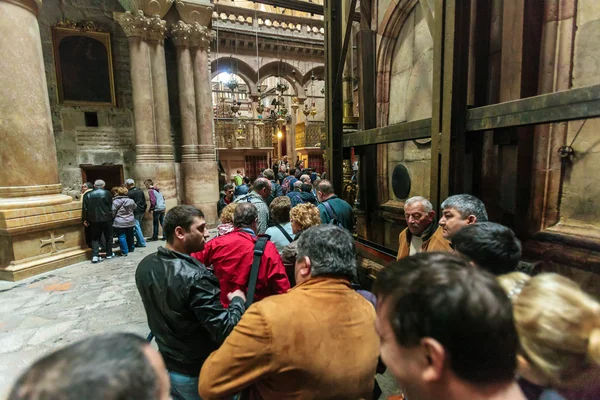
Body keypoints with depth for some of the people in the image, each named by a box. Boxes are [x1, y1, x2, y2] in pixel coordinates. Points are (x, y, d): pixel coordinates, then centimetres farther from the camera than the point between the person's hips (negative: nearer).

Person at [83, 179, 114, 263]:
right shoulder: (107, 193, -5)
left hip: (94, 220, 2)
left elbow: (85, 208, 1)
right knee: (108, 237, 12)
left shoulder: (88, 195, 2)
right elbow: (110, 206, -2)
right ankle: (109, 254, 18)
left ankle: (95, 255, -1)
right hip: (106, 219, -2)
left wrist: (85, 219, 7)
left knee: (95, 238, 8)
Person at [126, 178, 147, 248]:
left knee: (136, 227, -1)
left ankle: (142, 242, -1)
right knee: (138, 226, 16)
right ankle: (140, 241, 20)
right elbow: (144, 201, 11)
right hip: (141, 211, 7)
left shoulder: (129, 193, -12)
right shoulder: (141, 191, 8)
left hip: (135, 212, -7)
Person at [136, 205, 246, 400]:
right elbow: (225, 331, -30)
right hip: (198, 374, -7)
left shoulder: (145, 265, -7)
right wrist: (238, 301, -14)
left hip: (166, 364, 7)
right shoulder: (194, 278, -33)